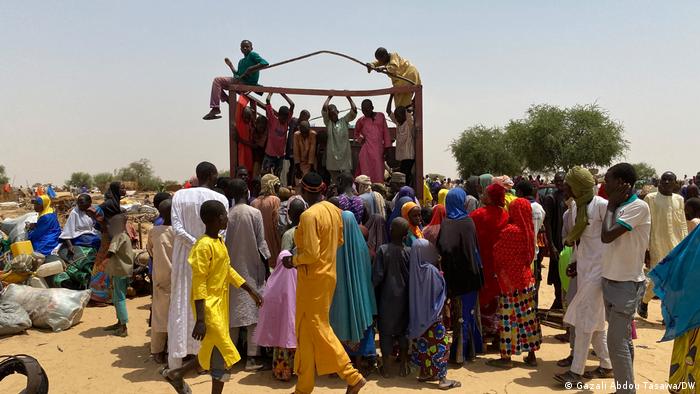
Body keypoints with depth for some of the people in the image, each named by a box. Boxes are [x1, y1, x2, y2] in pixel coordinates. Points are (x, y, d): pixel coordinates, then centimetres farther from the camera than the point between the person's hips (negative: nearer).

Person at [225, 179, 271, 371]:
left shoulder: (227, 215, -3)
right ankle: (252, 357, 2)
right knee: (253, 310, 1)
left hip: (232, 269, 3)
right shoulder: (255, 213, -10)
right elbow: (261, 243, -8)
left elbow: (225, 244, 3)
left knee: (233, 311, 13)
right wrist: (266, 266, 1)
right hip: (251, 269, -3)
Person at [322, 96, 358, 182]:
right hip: (333, 154, 0)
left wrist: (349, 98, 0)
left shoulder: (344, 120, 10)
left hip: (345, 153, 0)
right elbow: (324, 109, -3)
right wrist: (329, 97, 2)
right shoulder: (328, 122, 8)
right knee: (334, 179, 6)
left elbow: (354, 110, 1)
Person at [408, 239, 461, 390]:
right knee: (440, 343, 0)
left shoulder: (414, 269, -2)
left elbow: (413, 292, 6)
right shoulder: (431, 270, -19)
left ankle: (424, 373, 26)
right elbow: (441, 289, -8)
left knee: (423, 343, 17)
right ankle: (442, 378, 1)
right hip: (432, 313, -6)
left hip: (418, 314, 7)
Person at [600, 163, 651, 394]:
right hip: (611, 281, 8)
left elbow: (607, 236, -23)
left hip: (627, 284, -8)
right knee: (622, 340, 15)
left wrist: (611, 205, -10)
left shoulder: (638, 207, -16)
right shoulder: (618, 207, 10)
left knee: (617, 343, -8)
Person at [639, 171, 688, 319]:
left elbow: (683, 225, 12)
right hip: (657, 248, -4)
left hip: (676, 248, 4)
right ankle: (644, 302, 26)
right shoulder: (650, 198, -4)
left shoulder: (679, 200, 8)